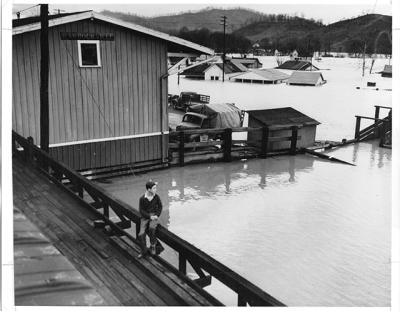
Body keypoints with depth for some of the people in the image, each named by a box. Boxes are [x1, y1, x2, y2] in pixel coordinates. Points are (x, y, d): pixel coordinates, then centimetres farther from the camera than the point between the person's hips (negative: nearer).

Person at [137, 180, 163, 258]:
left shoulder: (156, 197, -4)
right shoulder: (142, 199, -10)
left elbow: (160, 207, 8)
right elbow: (141, 211, -6)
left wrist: (157, 216, -6)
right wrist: (150, 217, -16)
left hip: (154, 216, 0)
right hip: (145, 217, 0)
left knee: (151, 228, -32)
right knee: (141, 235, -18)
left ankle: (152, 245, -7)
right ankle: (144, 251, 7)